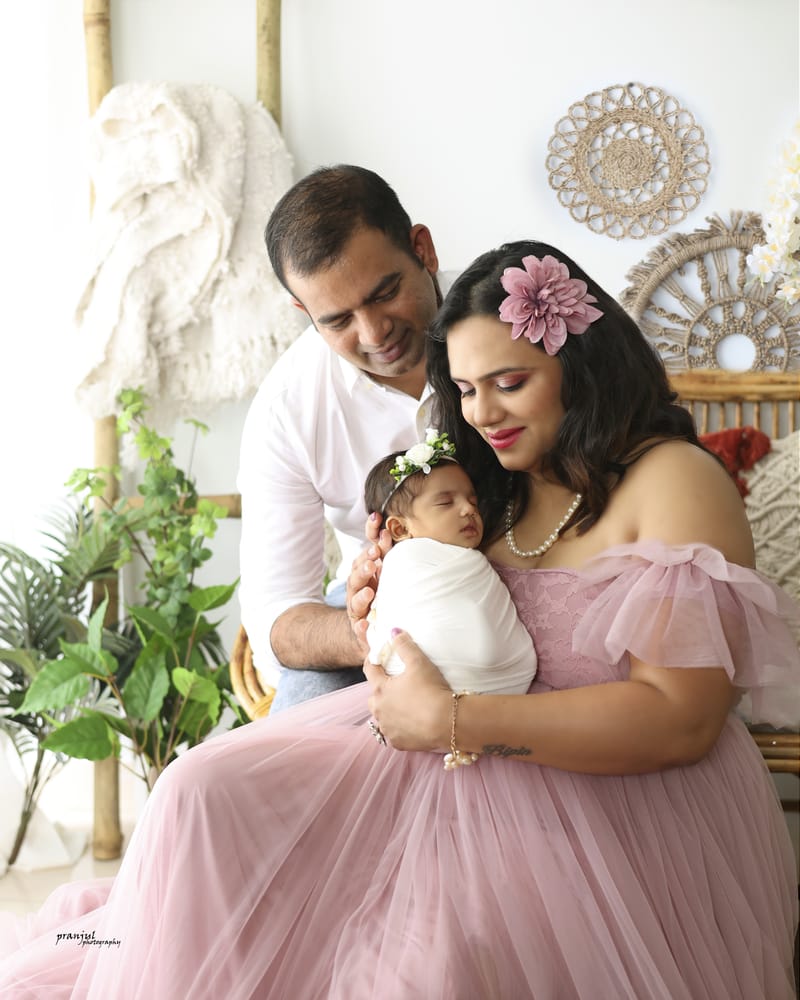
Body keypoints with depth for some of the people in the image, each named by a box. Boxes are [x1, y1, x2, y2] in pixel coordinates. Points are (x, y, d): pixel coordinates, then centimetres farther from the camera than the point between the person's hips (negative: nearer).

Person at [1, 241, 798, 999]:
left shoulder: (675, 481, -8)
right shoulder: (493, 487, 16)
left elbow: (681, 721, -19)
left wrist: (451, 720, -20)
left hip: (612, 798, -7)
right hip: (455, 755, 7)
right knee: (205, 793, -9)